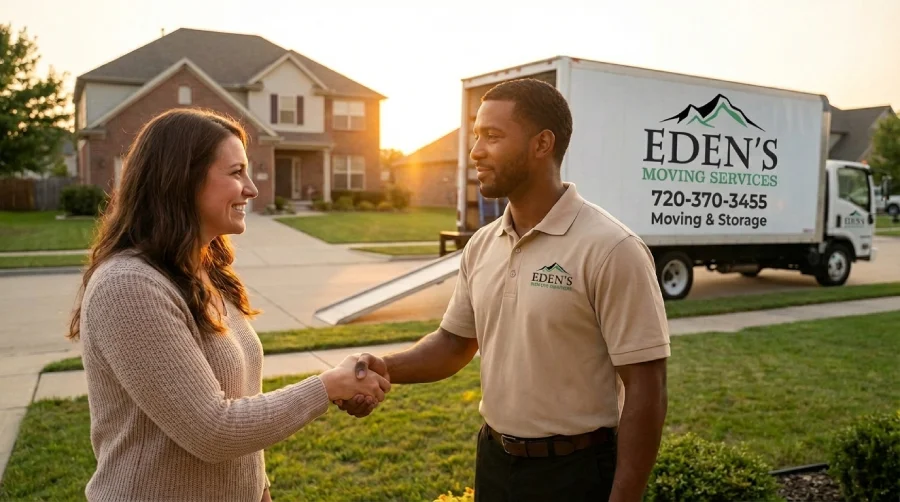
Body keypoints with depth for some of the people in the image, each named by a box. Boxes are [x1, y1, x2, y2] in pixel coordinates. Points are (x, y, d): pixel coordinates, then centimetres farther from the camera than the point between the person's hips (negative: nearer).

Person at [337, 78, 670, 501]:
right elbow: (455, 342, 11)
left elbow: (645, 390, -17)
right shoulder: (482, 245, 1)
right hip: (494, 462, 6)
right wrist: (386, 368, -7)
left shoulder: (609, 249, -19)